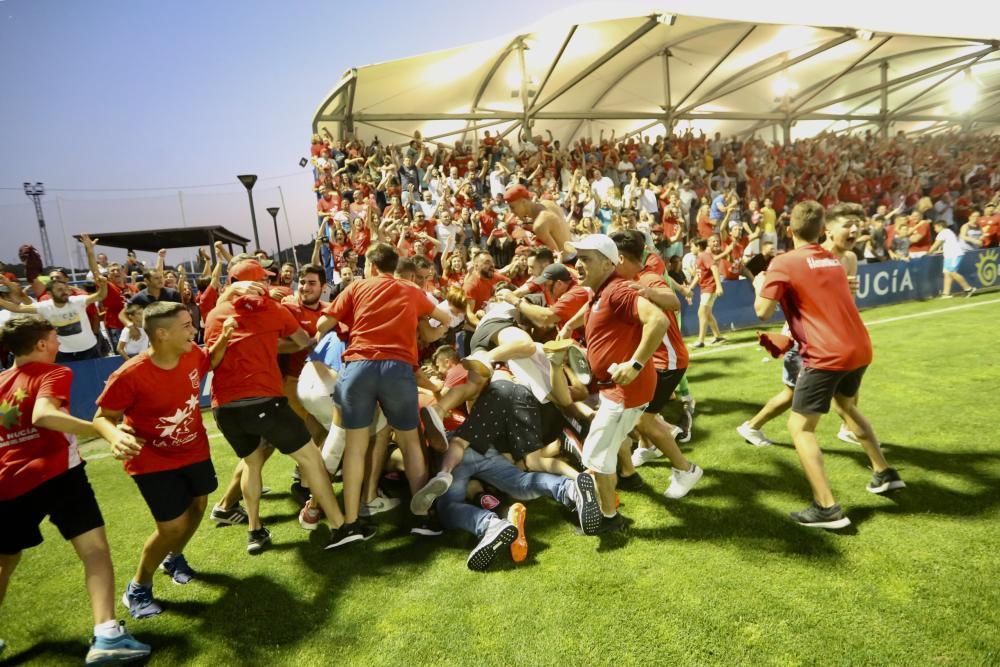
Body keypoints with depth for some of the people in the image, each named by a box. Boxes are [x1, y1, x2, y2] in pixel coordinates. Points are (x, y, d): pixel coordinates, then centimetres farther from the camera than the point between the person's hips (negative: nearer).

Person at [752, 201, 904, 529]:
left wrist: (760, 285, 9)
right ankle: (884, 473, 43)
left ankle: (827, 508, -6)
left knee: (800, 428, 0)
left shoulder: (783, 263, -8)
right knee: (847, 405, 33)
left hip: (827, 356, -8)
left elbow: (763, 311, -10)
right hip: (859, 348, 8)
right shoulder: (833, 260, 15)